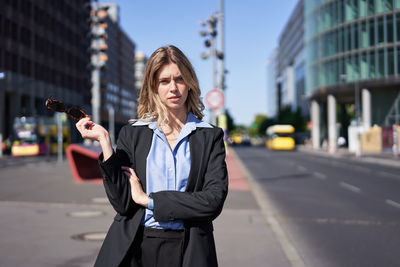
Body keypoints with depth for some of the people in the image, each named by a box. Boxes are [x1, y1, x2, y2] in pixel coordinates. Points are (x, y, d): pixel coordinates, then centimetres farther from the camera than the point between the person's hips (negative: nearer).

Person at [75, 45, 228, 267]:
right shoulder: (132, 134, 2)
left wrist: (149, 200, -10)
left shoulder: (210, 137, 1)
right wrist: (105, 142, -13)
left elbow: (214, 200, -9)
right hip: (134, 249, 0)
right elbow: (122, 203, -6)